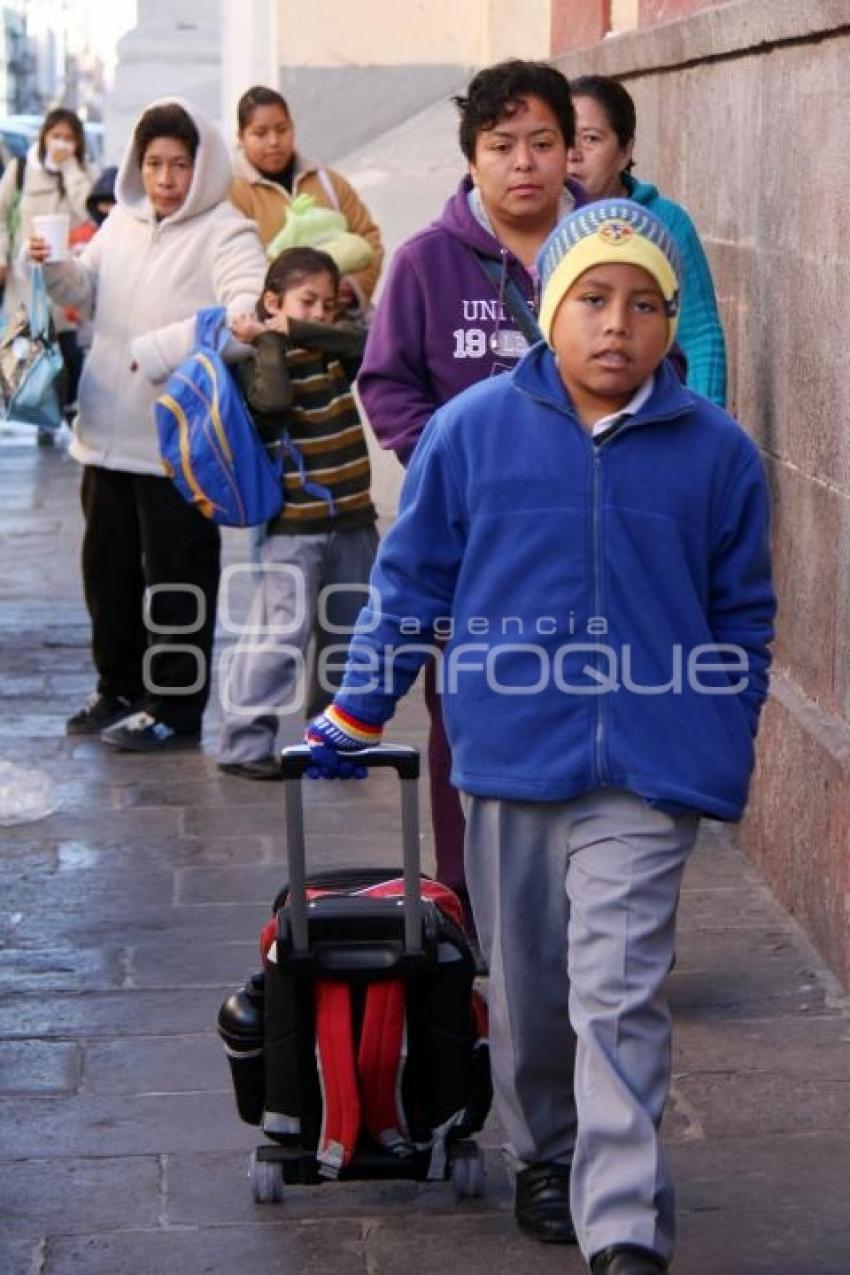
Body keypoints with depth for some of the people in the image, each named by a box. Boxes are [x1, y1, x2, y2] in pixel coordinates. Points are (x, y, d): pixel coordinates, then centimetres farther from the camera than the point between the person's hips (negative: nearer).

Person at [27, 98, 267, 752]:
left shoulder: (226, 234, -11)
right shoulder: (123, 221, 10)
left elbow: (249, 318, -24)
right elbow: (90, 293, 18)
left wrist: (162, 349, -27)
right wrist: (57, 268, -3)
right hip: (109, 428, 7)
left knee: (177, 574, 2)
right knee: (108, 565, 16)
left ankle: (175, 708, 13)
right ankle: (121, 689, 32)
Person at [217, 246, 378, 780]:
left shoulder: (333, 352, 9)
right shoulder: (260, 362, -6)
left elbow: (363, 341, -12)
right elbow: (273, 399, -27)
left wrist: (296, 330, -15)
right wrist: (269, 340, -15)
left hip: (353, 520, 6)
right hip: (293, 524, -6)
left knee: (350, 632, 14)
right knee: (282, 630, -12)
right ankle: (246, 741, -7)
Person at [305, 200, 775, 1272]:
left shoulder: (716, 452, 0)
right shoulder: (473, 429, -1)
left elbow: (744, 617, 10)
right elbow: (412, 581, 8)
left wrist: (728, 758, 8)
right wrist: (352, 719, 10)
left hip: (648, 778, -1)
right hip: (510, 762, 2)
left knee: (618, 1000, -8)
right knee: (527, 988, 15)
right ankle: (544, 1156, 38)